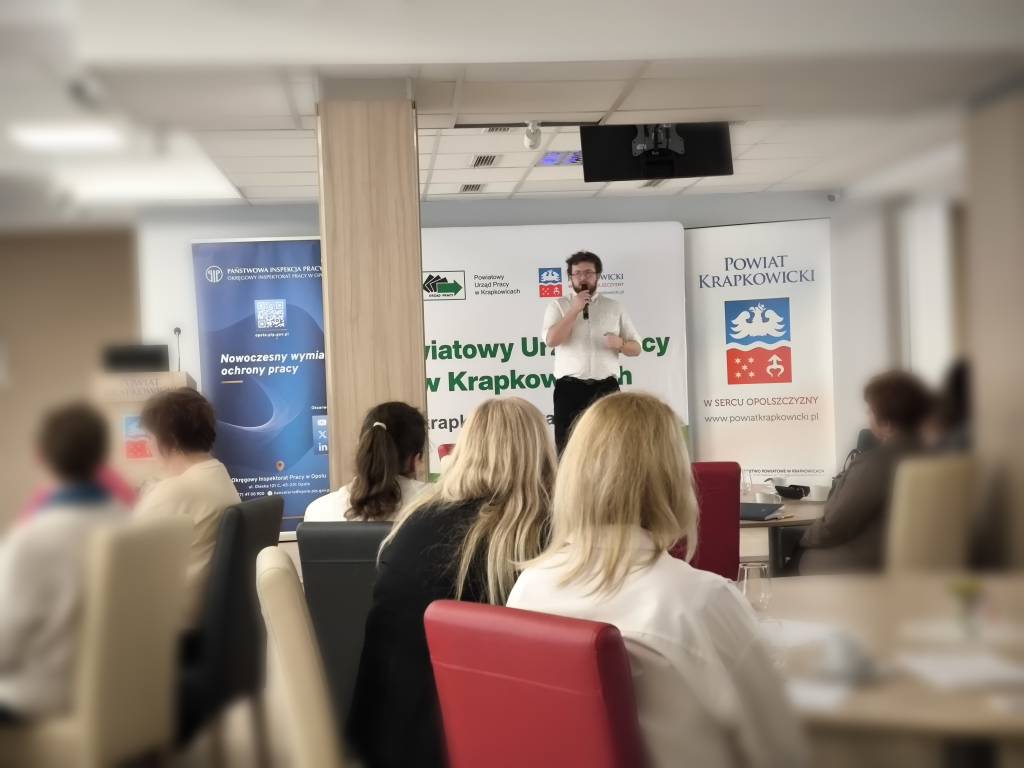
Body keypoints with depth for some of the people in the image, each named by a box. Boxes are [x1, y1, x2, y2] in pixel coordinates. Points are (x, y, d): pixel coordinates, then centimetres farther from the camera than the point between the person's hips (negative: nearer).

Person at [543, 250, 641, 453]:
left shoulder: (614, 307, 13)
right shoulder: (558, 306, 8)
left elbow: (636, 348, 14)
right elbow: (551, 340, -10)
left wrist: (620, 344, -8)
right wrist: (575, 310, -10)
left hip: (606, 388, 2)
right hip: (569, 388, -1)